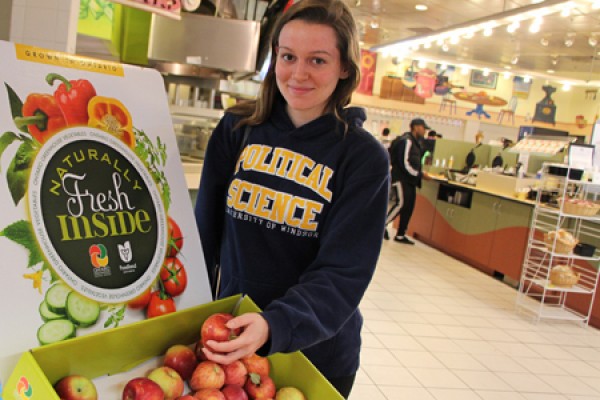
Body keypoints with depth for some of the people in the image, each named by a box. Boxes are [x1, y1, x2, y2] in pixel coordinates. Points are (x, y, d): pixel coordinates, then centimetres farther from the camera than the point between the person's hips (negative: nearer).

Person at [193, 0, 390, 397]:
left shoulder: (364, 158, -13)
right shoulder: (237, 128, -6)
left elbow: (343, 274, -18)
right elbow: (206, 228, 1)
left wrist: (275, 326, -33)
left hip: (317, 351, -2)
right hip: (229, 334, 3)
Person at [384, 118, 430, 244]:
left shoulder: (415, 142, 16)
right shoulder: (406, 141, -14)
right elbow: (404, 163, -20)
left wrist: (420, 173, 8)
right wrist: (419, 174, -14)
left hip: (409, 179, 10)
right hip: (400, 178, -10)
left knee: (409, 207, 7)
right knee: (400, 203, -14)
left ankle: (400, 235, 13)